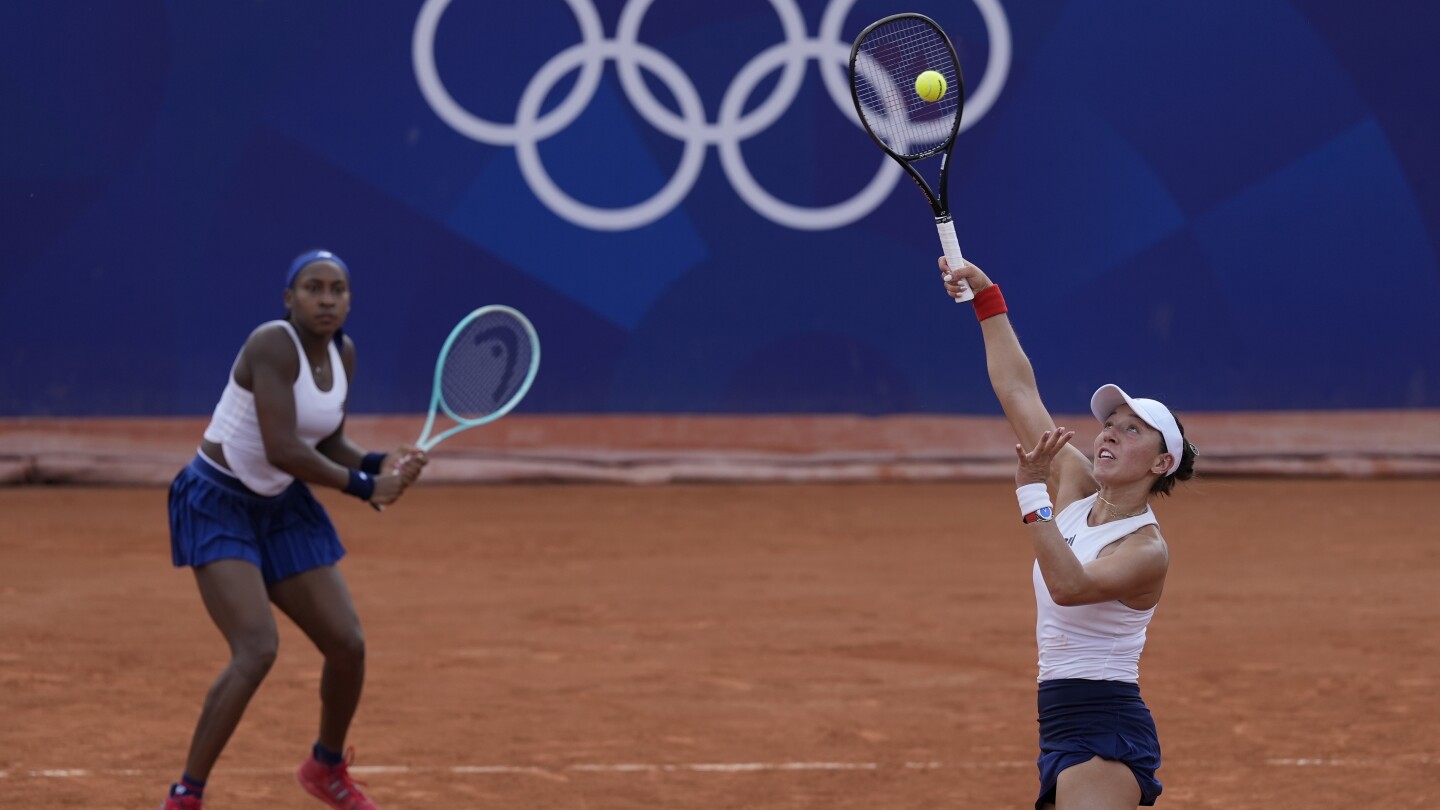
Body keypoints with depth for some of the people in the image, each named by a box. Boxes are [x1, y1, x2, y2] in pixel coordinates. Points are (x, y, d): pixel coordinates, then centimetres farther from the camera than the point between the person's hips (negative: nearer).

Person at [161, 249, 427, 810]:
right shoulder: (273, 345, -24)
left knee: (348, 646, 7)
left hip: (283, 509, 8)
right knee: (257, 650, -24)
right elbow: (282, 449, -30)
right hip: (219, 505, -8)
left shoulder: (343, 353, 2)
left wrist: (379, 465, -10)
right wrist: (364, 488, -21)